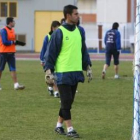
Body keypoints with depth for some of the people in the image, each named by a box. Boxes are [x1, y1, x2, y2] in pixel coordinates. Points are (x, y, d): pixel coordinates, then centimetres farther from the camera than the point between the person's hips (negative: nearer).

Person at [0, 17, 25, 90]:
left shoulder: (12, 30, 12)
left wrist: (17, 42, 1)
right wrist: (13, 42, -12)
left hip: (11, 53, 7)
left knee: (13, 69, -1)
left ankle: (16, 84, -6)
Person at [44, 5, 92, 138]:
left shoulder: (79, 32, 10)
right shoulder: (59, 32, -9)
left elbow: (84, 51, 19)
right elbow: (51, 53, -7)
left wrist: (88, 68, 15)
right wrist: (48, 71, -10)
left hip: (76, 72, 6)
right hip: (63, 72, -6)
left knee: (69, 102, 10)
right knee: (66, 101, -6)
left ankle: (59, 125, 22)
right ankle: (69, 129, -3)